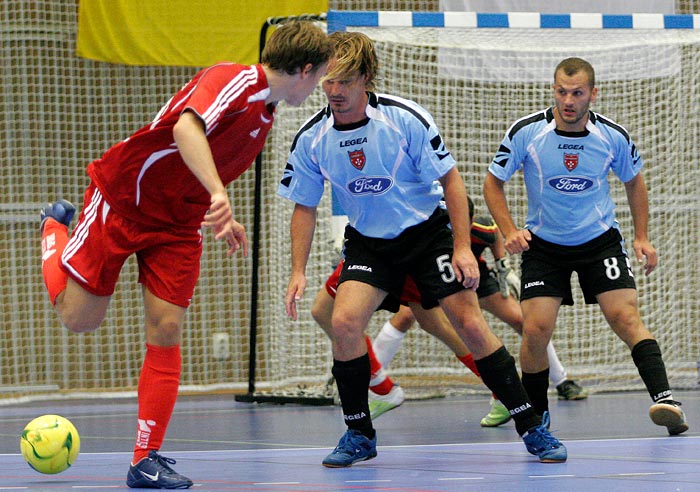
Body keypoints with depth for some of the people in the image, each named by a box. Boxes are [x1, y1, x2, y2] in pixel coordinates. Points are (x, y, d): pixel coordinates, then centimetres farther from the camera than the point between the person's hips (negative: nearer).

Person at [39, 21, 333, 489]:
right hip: (122, 199, -7)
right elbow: (186, 127, -41)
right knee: (79, 317, 0)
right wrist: (218, 195, -52)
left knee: (166, 332, -5)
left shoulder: (266, 116, 8)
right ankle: (56, 230, 31)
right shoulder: (234, 80, -22)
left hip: (178, 225, 7)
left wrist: (223, 220, 16)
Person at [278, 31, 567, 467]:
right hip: (368, 242, 2)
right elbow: (305, 207, 2)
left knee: (471, 324, -10)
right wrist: (298, 272, -7)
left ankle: (533, 427, 2)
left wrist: (462, 248, -16)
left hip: (428, 232, -2)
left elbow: (450, 178, -11)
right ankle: (359, 435, -2)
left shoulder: (405, 118, -20)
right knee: (344, 321, -20)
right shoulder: (311, 139, -11)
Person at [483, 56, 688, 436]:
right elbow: (493, 182, -2)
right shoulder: (526, 132, -14)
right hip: (543, 244, 0)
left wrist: (641, 237, 5)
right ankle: (536, 417, 8)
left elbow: (633, 181, 11)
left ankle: (663, 398, -26)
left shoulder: (613, 137, -9)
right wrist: (509, 231, -14)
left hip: (600, 240, 0)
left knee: (625, 316, -18)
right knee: (535, 329, -12)